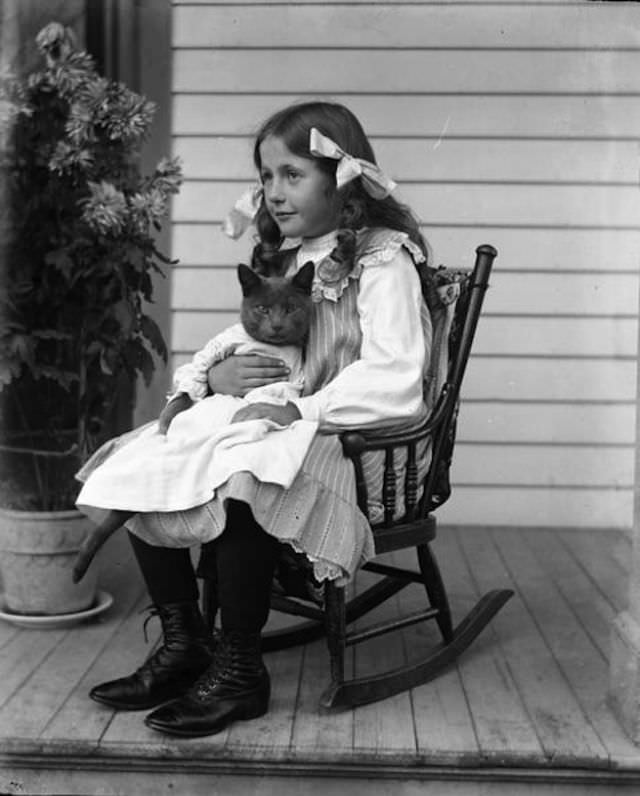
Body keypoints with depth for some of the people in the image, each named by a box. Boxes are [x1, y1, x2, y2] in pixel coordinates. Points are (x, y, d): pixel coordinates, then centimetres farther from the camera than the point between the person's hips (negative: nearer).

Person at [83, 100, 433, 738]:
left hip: (362, 442, -8)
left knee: (239, 487, -35)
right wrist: (215, 375, -5)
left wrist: (301, 411, -29)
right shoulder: (286, 258, 17)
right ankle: (183, 644, 2)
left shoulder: (381, 258, -9)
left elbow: (392, 379, -23)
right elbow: (253, 347, 18)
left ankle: (239, 673, -16)